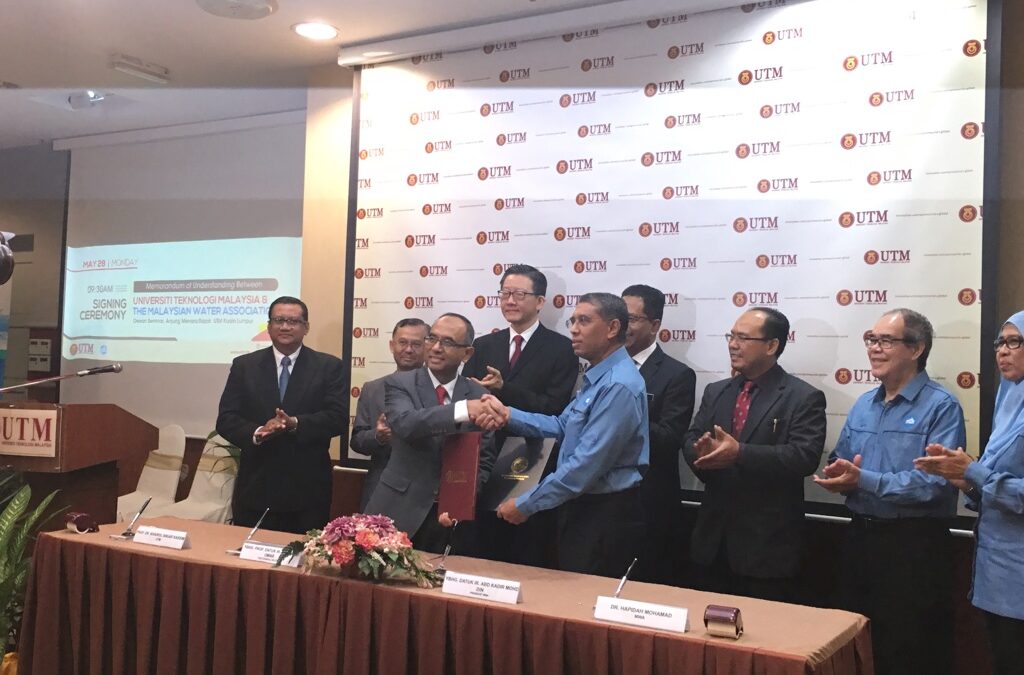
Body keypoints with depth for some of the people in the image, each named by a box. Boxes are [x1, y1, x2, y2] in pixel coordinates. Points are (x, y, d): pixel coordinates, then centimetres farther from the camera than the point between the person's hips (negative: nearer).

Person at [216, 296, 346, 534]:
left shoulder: (329, 367, 2)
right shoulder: (244, 366, 7)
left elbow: (337, 418, -7)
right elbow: (226, 419, 2)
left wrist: (295, 424, -22)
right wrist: (256, 433, -18)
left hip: (308, 490, -1)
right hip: (256, 487, 1)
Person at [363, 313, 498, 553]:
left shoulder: (480, 397, 2)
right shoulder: (399, 383, -4)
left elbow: (485, 461, 4)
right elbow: (405, 423, -25)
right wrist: (463, 410, -37)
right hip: (398, 511, -2)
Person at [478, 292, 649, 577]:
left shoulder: (618, 386, -22)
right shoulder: (598, 378, 12)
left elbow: (587, 463, -26)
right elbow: (562, 426, 15)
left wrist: (526, 504, -19)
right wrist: (508, 415, 0)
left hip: (605, 515, -10)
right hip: (583, 507, 10)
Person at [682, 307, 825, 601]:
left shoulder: (804, 398, -7)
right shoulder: (715, 392, 12)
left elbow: (805, 456, -19)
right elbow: (690, 441, 7)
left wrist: (739, 453, -27)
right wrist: (704, 453, -17)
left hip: (767, 543, -5)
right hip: (713, 537, 5)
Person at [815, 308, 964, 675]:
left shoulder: (941, 407, -11)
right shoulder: (863, 405, 10)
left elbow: (934, 481, -23)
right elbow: (839, 465, 13)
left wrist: (864, 480, -26)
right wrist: (840, 476, -10)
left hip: (914, 544, -6)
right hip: (861, 535, 7)